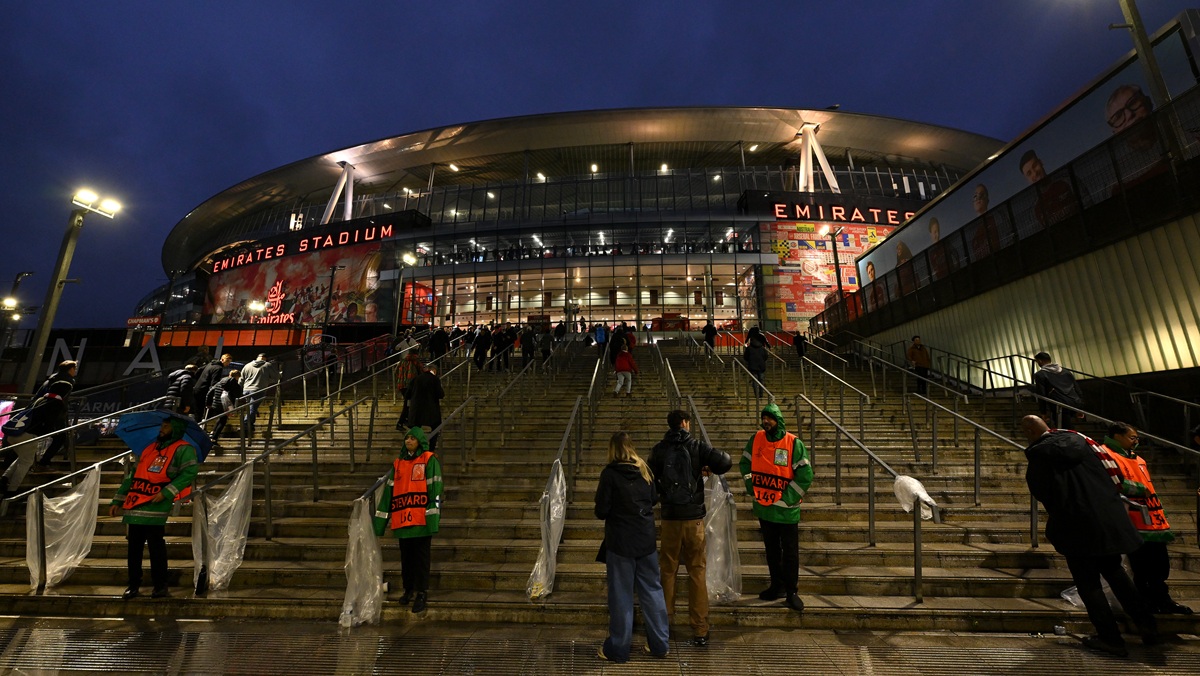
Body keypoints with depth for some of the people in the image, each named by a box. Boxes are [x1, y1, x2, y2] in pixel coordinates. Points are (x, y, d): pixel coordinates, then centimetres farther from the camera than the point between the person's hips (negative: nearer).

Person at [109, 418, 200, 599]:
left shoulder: (183, 449, -3)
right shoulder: (149, 449, 20)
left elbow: (189, 472, -17)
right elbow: (131, 476, 24)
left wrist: (166, 492, -21)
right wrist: (117, 501, 18)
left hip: (155, 508, -7)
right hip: (134, 506, 7)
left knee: (156, 547, -4)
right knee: (134, 547, 10)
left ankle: (160, 586, 5)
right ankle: (133, 585, 22)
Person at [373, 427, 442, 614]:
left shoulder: (429, 460, -5)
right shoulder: (398, 463, 12)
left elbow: (435, 490, -10)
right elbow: (389, 491, 13)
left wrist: (433, 518, -18)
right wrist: (380, 521, 11)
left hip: (421, 520, -5)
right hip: (402, 520, 5)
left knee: (421, 558, 2)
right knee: (406, 558, 16)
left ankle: (422, 594, 13)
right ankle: (408, 590, 31)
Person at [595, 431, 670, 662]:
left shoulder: (610, 473, -14)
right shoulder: (644, 470, 2)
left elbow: (601, 511, -12)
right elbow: (654, 499, 12)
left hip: (621, 541, -5)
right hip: (646, 539, 5)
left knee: (621, 595, 7)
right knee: (652, 591, 15)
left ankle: (617, 649, 19)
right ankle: (660, 644, 26)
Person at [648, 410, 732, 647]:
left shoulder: (659, 449, -2)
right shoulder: (697, 446, -7)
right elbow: (725, 463, -13)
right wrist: (709, 468, 7)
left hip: (669, 518, 2)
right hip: (694, 517, -1)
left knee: (667, 570, 16)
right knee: (697, 572, 8)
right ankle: (700, 631, 14)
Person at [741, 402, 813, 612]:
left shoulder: (794, 443, -14)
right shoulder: (756, 439, -2)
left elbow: (805, 476, -14)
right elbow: (744, 463, 11)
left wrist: (786, 499, -14)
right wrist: (751, 488, 3)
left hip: (786, 510, -4)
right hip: (763, 507, 4)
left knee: (790, 553, 7)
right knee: (772, 551, 18)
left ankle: (791, 592, 22)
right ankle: (777, 586, 33)